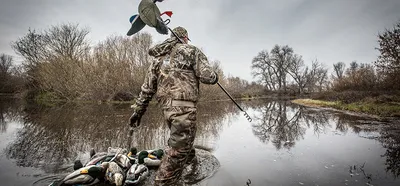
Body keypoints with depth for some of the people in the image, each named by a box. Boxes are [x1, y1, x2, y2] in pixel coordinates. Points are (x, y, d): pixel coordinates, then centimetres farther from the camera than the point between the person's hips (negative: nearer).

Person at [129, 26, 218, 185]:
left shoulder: (158, 58, 19)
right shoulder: (191, 50, 4)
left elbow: (147, 88, 15)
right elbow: (207, 77, -9)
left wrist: (138, 111, 20)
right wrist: (215, 77, 14)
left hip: (166, 107, 8)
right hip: (184, 106, -7)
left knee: (184, 138, 30)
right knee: (178, 149, 0)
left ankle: (190, 159, 53)